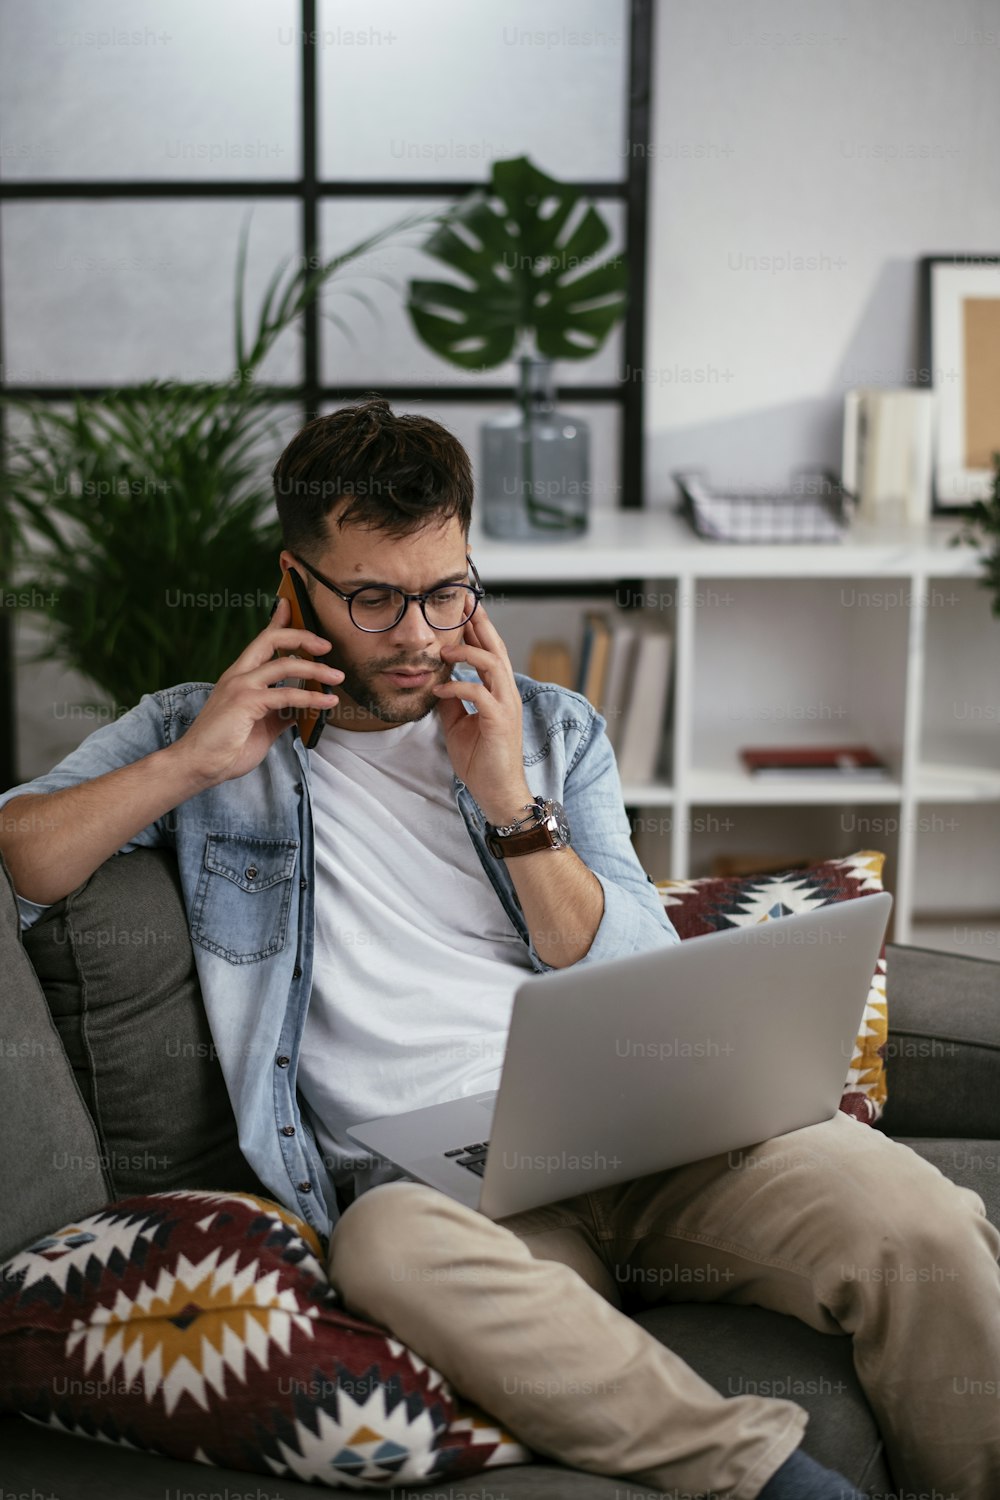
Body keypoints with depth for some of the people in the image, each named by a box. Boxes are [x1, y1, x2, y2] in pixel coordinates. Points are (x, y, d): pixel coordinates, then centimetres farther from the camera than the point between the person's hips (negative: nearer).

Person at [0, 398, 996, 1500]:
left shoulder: (552, 731, 18)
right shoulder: (201, 731, 14)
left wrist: (511, 803, -2)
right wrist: (190, 765, -5)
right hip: (423, 1175, -2)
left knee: (911, 1219, -25)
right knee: (391, 1247, -39)